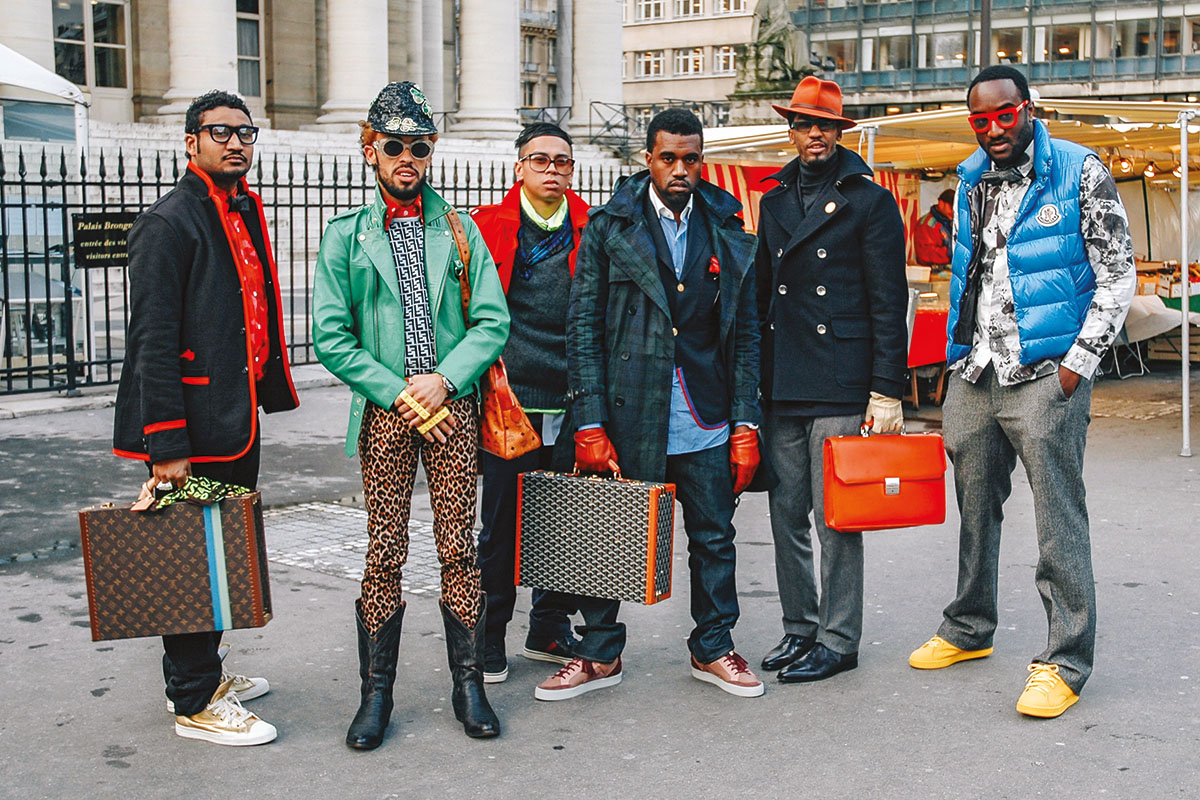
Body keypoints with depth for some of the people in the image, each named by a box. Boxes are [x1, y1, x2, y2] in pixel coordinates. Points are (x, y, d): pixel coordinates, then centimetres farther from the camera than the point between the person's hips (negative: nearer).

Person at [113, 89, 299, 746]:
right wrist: (166, 443, -21)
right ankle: (195, 705, 9)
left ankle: (203, 673, 32)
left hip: (238, 416, 9)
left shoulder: (244, 213, 16)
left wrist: (269, 388, 16)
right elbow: (152, 340, -17)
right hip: (194, 427, -9)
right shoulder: (169, 222, -12)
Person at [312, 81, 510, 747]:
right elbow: (330, 337, -1)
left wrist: (443, 379, -11)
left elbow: (492, 322, 3)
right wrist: (397, 394, -9)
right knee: (384, 553, 3)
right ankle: (376, 692, 14)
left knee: (458, 548, 3)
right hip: (384, 413, -1)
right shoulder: (346, 235, 5)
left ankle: (468, 683, 15)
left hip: (452, 408, 1)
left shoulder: (459, 231, 9)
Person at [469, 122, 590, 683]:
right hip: (510, 397, -2)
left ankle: (550, 631, 24)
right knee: (503, 522, 2)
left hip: (573, 399, 3)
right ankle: (488, 638, 16)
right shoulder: (489, 226, 3)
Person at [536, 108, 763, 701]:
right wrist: (590, 425, -9)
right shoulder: (608, 227, 0)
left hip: (705, 420, 2)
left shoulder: (728, 235, 7)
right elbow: (583, 328, -3)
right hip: (627, 412, -2)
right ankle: (599, 654, 23)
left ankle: (713, 648, 27)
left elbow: (744, 336, 8)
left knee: (714, 536, 10)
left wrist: (746, 427, 1)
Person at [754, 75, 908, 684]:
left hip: (840, 387, -6)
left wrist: (887, 390, -11)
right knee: (786, 514, 9)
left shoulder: (869, 201, -1)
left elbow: (889, 304, -4)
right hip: (781, 385, 6)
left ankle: (838, 640, 9)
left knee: (836, 518, -2)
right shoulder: (776, 200, 16)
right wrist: (756, 378, 14)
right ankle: (799, 628, 22)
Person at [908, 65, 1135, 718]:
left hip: (1046, 377, -6)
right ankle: (969, 630, 31)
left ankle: (1066, 663, 3)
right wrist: (956, 357, 15)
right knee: (974, 509, 16)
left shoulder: (1080, 174, -5)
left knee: (1059, 521, -5)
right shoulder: (970, 181, 12)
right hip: (973, 376, 6)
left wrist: (1077, 364, -11)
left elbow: (1117, 276, -5)